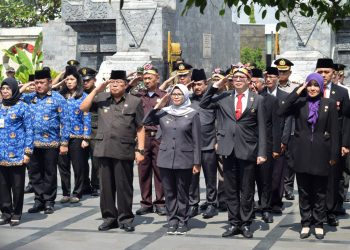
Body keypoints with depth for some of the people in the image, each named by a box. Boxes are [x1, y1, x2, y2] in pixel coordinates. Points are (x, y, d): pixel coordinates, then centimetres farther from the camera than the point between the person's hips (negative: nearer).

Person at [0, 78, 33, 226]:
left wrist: (27, 152, -10)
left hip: (17, 153, -4)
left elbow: (29, 130, -4)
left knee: (17, 185, 3)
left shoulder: (22, 107, -1)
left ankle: (16, 213, 11)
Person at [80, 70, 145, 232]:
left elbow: (140, 128, 2)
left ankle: (125, 219, 12)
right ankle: (109, 217, 18)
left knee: (124, 186, 2)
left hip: (124, 150, -3)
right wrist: (97, 90, -3)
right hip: (104, 150, 3)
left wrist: (140, 150, -4)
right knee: (106, 186, 8)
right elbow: (83, 108, 1)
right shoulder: (101, 99, 11)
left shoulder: (134, 102, 3)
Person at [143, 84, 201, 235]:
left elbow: (197, 140, -2)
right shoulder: (163, 112, 7)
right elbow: (146, 122, -1)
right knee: (169, 192, 8)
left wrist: (197, 162, -5)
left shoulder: (192, 114, -1)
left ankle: (182, 221, 14)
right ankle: (172, 220, 16)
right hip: (166, 158, 3)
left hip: (184, 160, -3)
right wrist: (158, 106, -7)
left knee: (182, 193, 4)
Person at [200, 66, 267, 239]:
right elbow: (203, 104, 10)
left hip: (248, 151, -2)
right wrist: (216, 86, 1)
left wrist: (262, 152, -6)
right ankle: (234, 223, 17)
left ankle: (245, 224, 16)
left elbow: (261, 128, 0)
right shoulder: (224, 99, 8)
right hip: (229, 150, 2)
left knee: (247, 191, 6)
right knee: (231, 190, 8)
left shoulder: (257, 100, 2)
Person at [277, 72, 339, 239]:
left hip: (321, 153, -1)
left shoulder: (329, 104, 0)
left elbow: (334, 131, 0)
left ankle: (319, 224, 18)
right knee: (304, 191, 8)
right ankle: (305, 224, 18)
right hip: (302, 153, 1)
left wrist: (334, 155, -4)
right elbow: (281, 112, -14)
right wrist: (297, 92, -13)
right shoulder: (299, 103, 2)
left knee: (320, 192, 7)